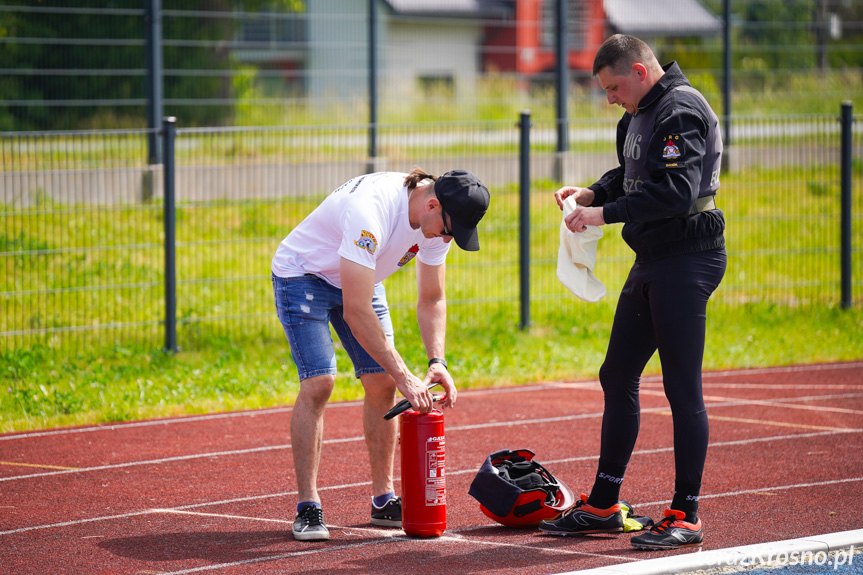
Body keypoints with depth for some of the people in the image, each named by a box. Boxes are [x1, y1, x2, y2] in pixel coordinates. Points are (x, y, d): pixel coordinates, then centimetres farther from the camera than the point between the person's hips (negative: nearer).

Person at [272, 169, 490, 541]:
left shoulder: (438, 221, -15)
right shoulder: (370, 213, -40)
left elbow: (431, 300, -3)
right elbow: (355, 312, -40)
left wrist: (437, 362, -18)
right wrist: (404, 376, -39)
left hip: (360, 279, 7)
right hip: (302, 275, -7)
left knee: (381, 382, -2)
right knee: (319, 381, -20)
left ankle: (383, 500, 9)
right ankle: (307, 507, -14)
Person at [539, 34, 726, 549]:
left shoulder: (682, 112, -17)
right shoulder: (642, 115, 14)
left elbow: (675, 192, -26)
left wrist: (606, 213, -22)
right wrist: (592, 193, 7)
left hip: (688, 261, -10)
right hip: (653, 261, 10)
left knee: (683, 388, -6)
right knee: (617, 377, 13)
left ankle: (687, 516, 0)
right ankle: (603, 507, 20)